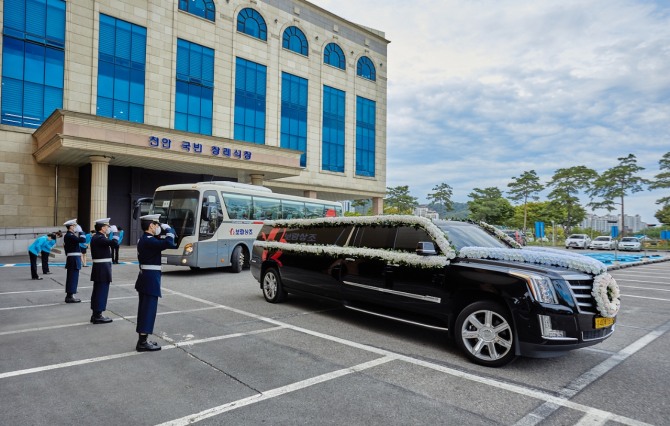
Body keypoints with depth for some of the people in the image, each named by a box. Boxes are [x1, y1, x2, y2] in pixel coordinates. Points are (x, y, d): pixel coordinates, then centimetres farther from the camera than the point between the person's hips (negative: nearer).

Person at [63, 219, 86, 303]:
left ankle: (69, 296, 21)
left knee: (71, 278, 14)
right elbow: (82, 240, -27)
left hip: (71, 259, 10)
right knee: (73, 277, -6)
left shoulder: (68, 235, 15)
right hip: (74, 259, -10)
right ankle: (70, 297, -2)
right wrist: (81, 231, -13)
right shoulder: (70, 236, -16)